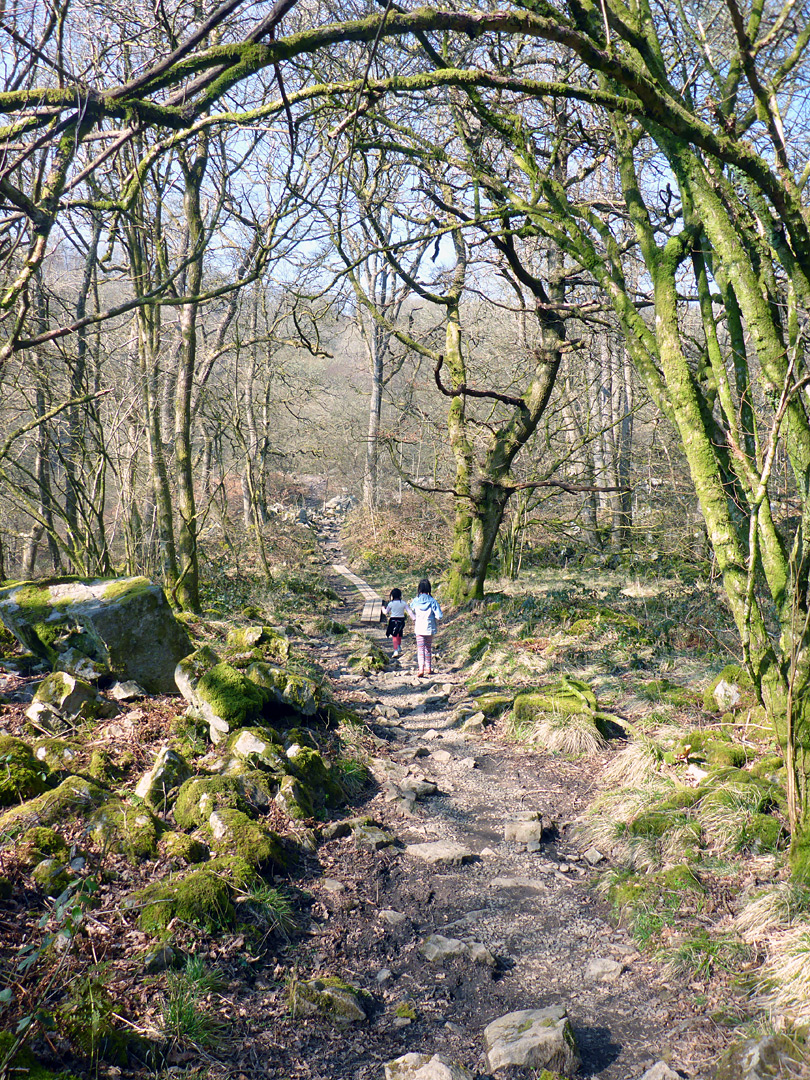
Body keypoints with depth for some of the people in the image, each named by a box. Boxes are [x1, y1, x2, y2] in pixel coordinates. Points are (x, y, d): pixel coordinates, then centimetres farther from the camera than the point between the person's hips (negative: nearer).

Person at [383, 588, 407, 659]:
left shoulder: (391, 603, -10)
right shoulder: (403, 603, -4)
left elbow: (385, 612, -1)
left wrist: (383, 608, 20)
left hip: (393, 620, -4)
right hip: (401, 620, 4)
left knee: (394, 636, -2)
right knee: (399, 634, 27)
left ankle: (396, 651, -15)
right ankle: (399, 647, 44)